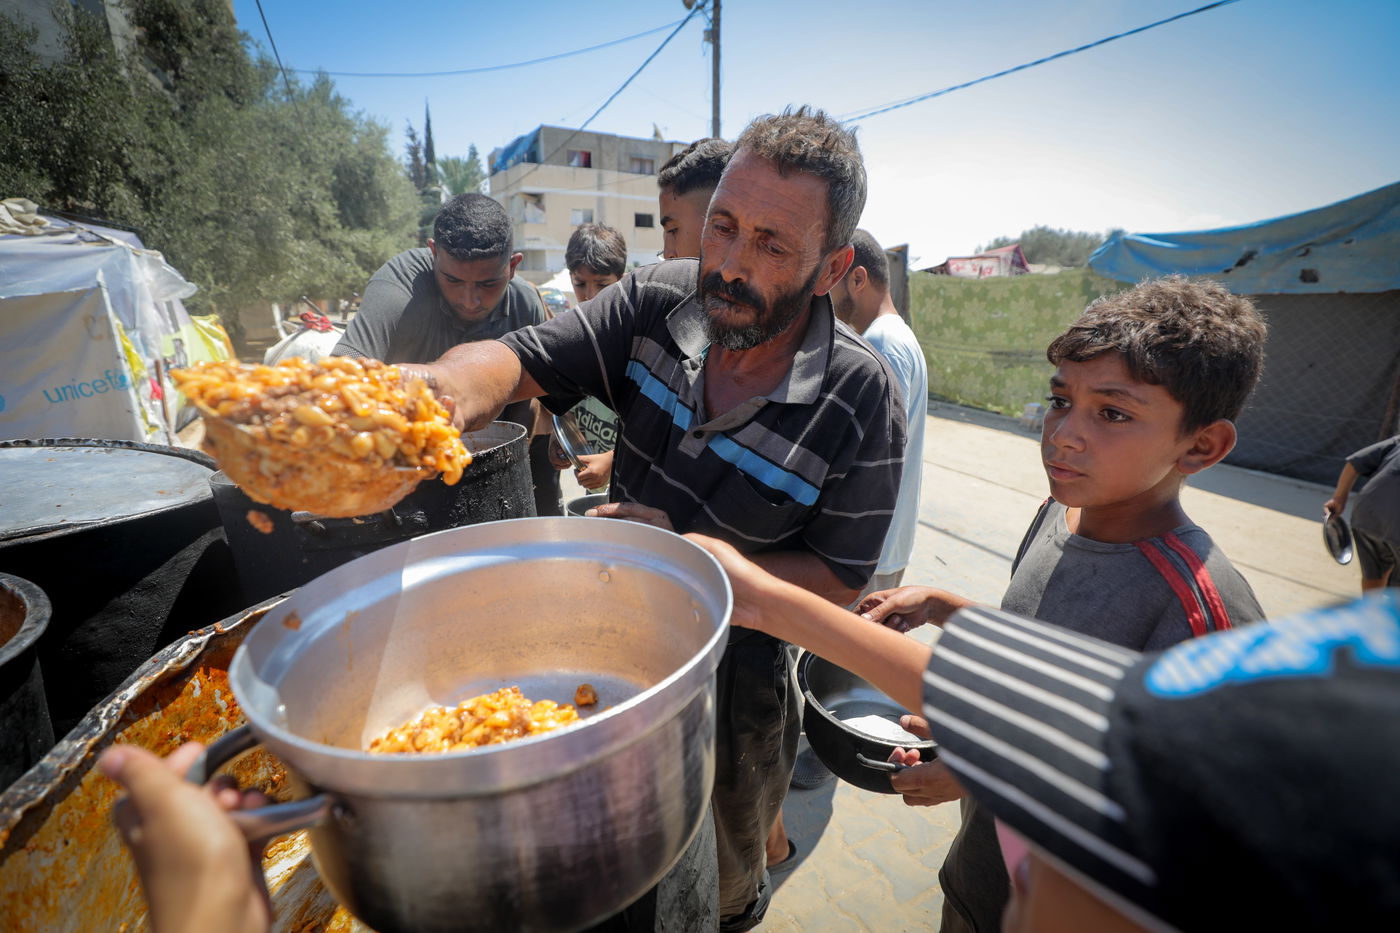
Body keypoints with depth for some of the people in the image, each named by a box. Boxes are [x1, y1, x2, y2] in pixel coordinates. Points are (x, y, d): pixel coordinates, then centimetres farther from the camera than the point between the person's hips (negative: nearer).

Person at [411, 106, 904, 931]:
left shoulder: (861, 399, -23)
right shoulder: (660, 300, -14)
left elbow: (838, 579, -17)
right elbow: (522, 362, -17)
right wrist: (448, 384, -40)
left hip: (732, 671, -2)